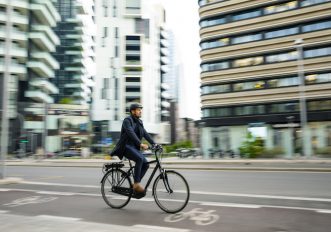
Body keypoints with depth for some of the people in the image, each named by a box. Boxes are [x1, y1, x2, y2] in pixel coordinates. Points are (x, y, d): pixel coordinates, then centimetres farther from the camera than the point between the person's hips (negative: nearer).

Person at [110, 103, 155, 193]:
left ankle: (136, 184, 3)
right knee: (140, 158, -30)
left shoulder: (139, 122, 13)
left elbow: (145, 134, 6)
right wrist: (140, 144, -36)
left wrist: (154, 144, -6)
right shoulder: (127, 120, -11)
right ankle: (136, 184, -21)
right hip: (125, 146, -8)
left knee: (146, 164, -9)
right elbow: (131, 133, -26)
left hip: (134, 147, 8)